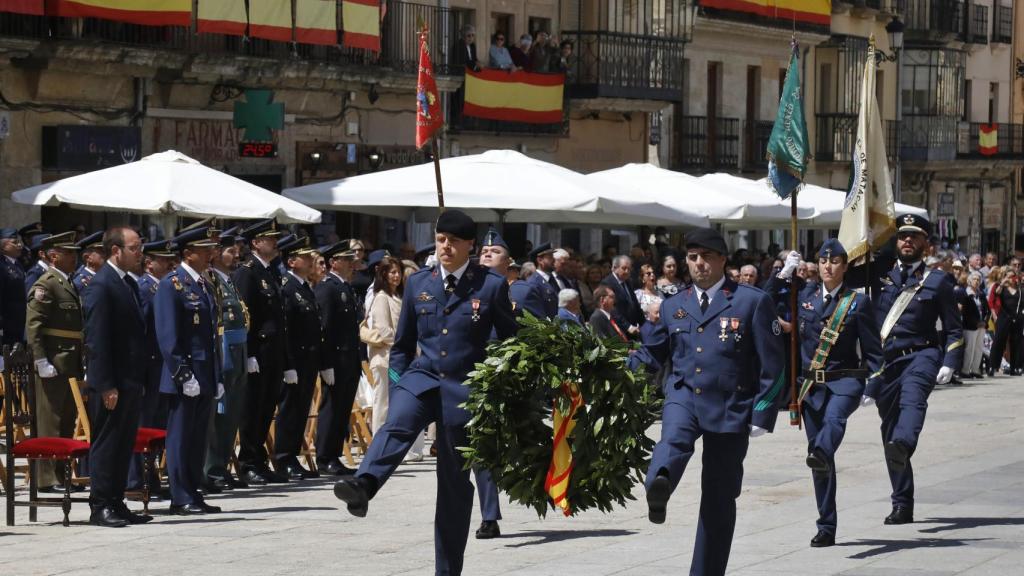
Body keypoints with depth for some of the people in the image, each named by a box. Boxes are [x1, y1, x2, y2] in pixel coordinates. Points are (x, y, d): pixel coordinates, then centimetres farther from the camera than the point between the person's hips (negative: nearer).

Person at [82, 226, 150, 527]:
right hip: (112, 383, -9)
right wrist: (106, 386, -20)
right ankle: (100, 507, 1)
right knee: (106, 443, -3)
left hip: (131, 381, 9)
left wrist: (141, 379, 14)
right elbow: (96, 340, -17)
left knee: (124, 445, 12)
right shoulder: (101, 285, -13)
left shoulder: (129, 284, 15)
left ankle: (116, 503, 18)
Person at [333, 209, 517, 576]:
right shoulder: (418, 283, 9)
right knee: (397, 422, -33)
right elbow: (402, 344, 16)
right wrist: (395, 389, 7)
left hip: (465, 388, -2)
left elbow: (509, 343, 4)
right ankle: (363, 486, -58)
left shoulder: (492, 285, -1)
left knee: (455, 482, 3)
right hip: (422, 377, 2)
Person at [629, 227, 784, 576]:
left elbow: (772, 365, 1)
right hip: (684, 395, 2)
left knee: (719, 498, 2)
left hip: (730, 406, -2)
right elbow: (654, 353, 25)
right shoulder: (673, 307, 15)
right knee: (674, 435, -35)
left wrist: (761, 415, -7)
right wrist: (623, 367, 5)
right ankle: (659, 485, -65)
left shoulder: (753, 302, 3)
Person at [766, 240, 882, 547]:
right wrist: (784, 273, 5)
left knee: (834, 416, -39)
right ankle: (826, 528, 9)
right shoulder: (805, 294, 10)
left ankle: (821, 454, -68)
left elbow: (873, 349, 2)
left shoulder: (858, 302, 1)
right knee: (822, 465, 4)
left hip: (845, 380, -3)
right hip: (811, 383, 3)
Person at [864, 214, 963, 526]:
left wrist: (949, 363, -3)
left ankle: (903, 444, -66)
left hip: (921, 355, -3)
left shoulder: (937, 281, 8)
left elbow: (954, 328, 8)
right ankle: (902, 506, 11)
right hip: (884, 361, 3)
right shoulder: (881, 276, 13)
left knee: (912, 398, -36)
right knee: (889, 428, 4)